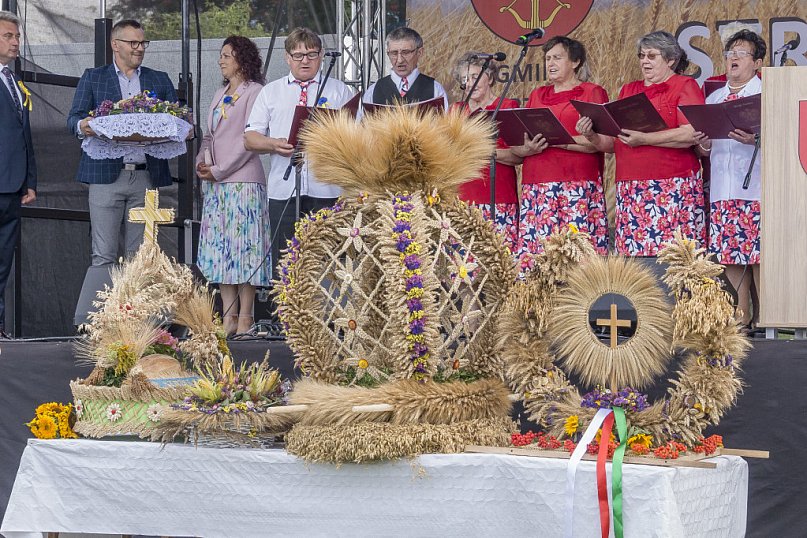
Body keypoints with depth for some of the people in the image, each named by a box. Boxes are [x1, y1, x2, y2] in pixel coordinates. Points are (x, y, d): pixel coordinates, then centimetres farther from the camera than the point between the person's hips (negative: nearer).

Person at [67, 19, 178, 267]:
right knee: (103, 255, -5)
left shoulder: (160, 80, 16)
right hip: (106, 174, -2)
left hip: (146, 176, 2)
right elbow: (74, 118, 2)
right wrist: (82, 126, -22)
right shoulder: (93, 77, 10)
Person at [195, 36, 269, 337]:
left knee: (244, 246, -7)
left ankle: (245, 317, -5)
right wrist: (201, 163, 2)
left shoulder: (254, 92, -4)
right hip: (215, 185, 8)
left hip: (243, 180, -8)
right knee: (220, 248, 4)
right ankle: (229, 316, 6)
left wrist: (219, 170, -11)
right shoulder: (221, 95, 21)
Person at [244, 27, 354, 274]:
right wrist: (273, 144, -9)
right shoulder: (270, 92, 17)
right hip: (283, 190, 1)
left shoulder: (339, 91, 13)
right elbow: (250, 138, 11)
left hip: (326, 189, -1)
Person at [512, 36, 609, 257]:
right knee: (533, 249, -6)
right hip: (536, 186, 4)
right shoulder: (537, 96, 21)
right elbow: (515, 145, 16)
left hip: (577, 185, -4)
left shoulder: (592, 93, 7)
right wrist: (528, 149, -8)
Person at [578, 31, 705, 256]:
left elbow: (691, 134, -11)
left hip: (672, 188, -5)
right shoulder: (628, 90, 22)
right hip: (630, 192, 5)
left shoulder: (685, 86, 4)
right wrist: (592, 136, 1)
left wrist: (644, 139, -16)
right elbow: (613, 142, 22)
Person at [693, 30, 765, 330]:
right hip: (722, 189, 5)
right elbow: (706, 147, 21)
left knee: (758, 251, -10)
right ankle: (741, 315, 10)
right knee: (728, 251, 3)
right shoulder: (713, 99, 19)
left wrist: (756, 139, -22)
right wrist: (703, 145, -2)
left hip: (756, 185, -5)